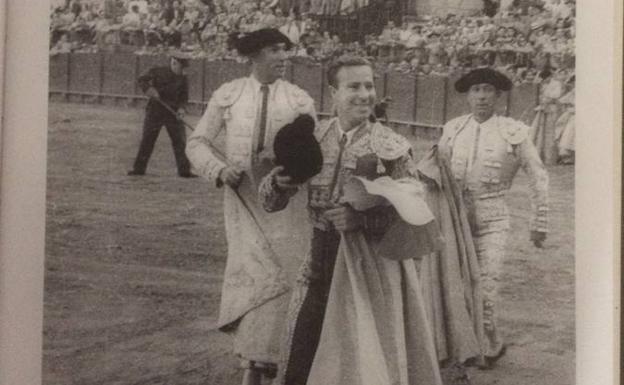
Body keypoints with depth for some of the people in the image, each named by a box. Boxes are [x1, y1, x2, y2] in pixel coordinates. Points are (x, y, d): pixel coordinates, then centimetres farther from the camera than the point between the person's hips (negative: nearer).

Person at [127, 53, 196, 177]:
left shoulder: (182, 79, 2)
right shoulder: (157, 72, -4)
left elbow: (184, 96, 6)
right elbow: (142, 80, 1)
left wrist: (181, 107, -13)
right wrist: (148, 89, -19)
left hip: (173, 112, 2)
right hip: (155, 111, -1)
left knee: (180, 141, -3)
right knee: (147, 140, 3)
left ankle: (184, 170, 4)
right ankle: (139, 168, 12)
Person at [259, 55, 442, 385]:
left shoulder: (391, 146, -5)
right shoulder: (312, 139, 3)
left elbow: (412, 212, -10)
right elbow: (271, 201, 4)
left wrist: (361, 218, -24)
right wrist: (279, 182, -19)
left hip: (370, 266, -3)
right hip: (321, 259, 3)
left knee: (367, 357, 3)